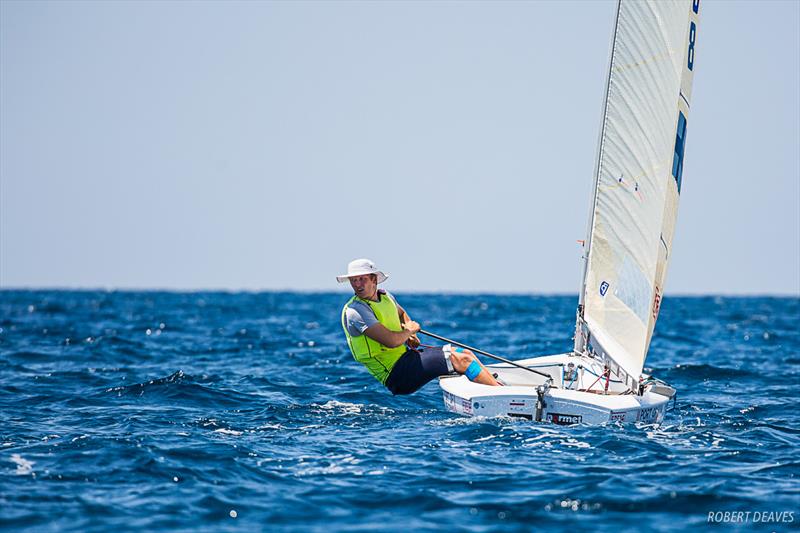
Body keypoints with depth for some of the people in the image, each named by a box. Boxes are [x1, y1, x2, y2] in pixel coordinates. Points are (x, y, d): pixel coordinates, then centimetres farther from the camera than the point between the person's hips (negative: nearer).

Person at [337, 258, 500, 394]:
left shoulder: (385, 296, 9)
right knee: (461, 360, -16)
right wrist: (409, 331, -5)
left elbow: (402, 313, 33)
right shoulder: (355, 311, -19)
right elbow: (391, 341, -27)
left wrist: (410, 335, 12)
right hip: (395, 374, -9)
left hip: (406, 354, 9)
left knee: (466, 353, 6)